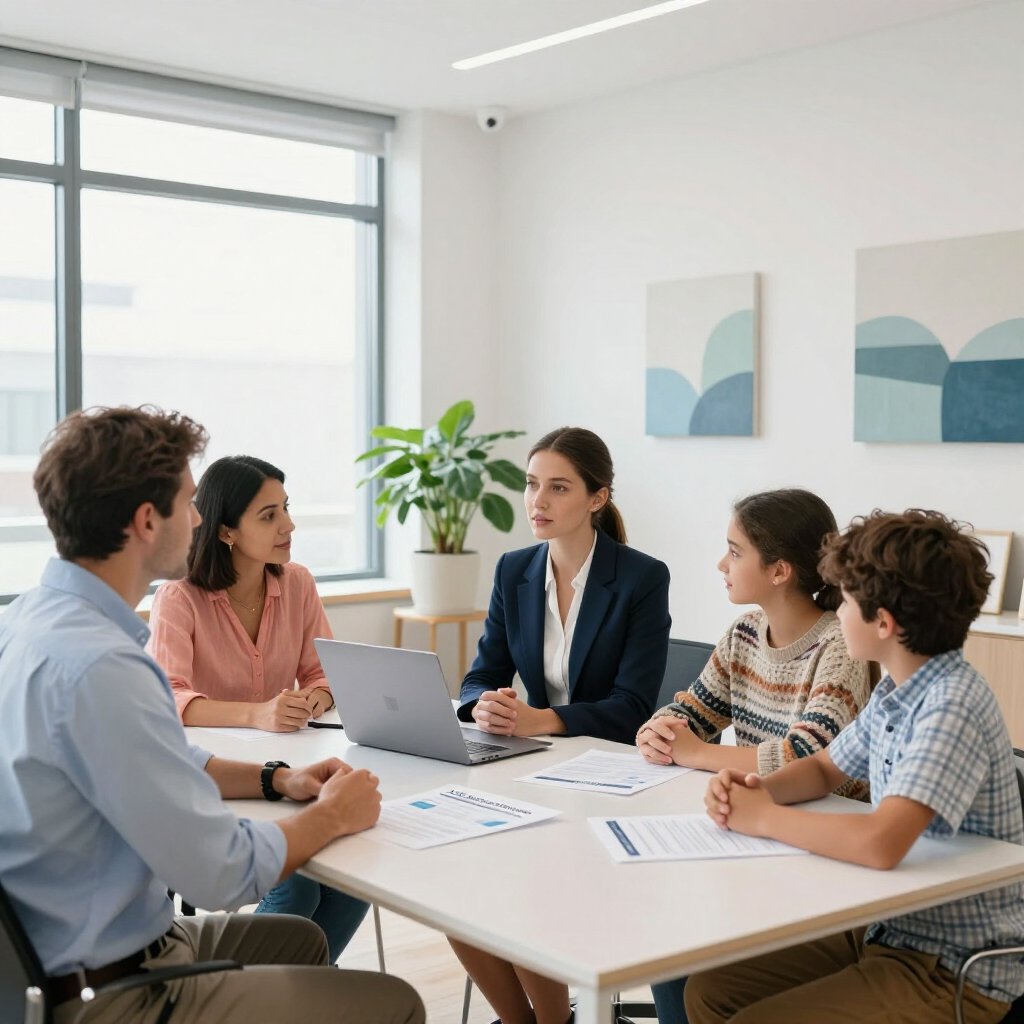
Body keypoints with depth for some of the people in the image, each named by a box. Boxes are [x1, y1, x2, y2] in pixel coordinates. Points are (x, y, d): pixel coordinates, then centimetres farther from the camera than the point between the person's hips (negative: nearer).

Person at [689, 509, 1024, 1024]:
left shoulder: (953, 706, -25)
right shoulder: (896, 692, 3)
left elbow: (881, 844, -37)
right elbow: (824, 769, 17)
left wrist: (763, 817, -21)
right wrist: (754, 789, -5)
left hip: (956, 972, -8)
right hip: (887, 930, 8)